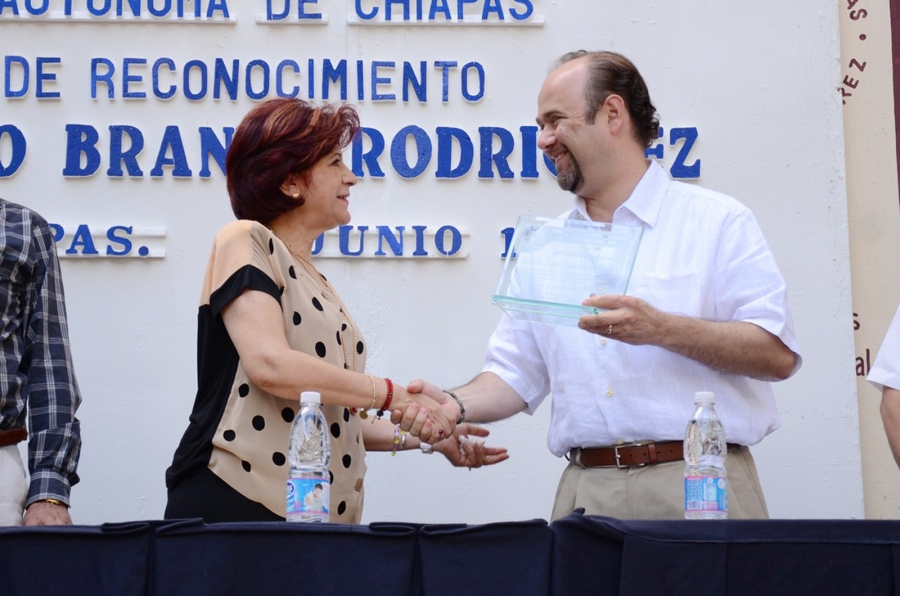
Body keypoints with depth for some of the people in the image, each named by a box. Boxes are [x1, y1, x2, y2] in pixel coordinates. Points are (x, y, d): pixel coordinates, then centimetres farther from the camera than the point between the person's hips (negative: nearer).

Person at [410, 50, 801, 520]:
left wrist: (662, 329, -17)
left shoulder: (717, 222, 2)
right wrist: (454, 405, -5)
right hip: (586, 491, 4)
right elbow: (515, 373, 15)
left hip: (701, 486, -3)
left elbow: (778, 354, -7)